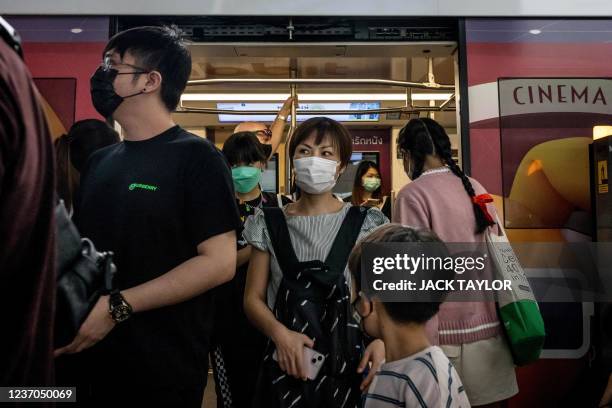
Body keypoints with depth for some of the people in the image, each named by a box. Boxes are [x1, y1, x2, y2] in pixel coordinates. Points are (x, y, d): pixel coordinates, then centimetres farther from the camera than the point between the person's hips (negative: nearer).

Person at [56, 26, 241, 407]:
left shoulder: (196, 156, -11)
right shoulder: (99, 161, 10)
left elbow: (219, 262, -17)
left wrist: (117, 307, -20)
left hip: (164, 366, -6)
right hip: (93, 356, 6)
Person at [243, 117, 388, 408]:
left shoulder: (367, 225, -2)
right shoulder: (269, 224, 1)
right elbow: (253, 298, 3)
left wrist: (382, 339, -18)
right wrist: (280, 333, -15)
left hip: (349, 362, -1)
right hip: (286, 365, 1)